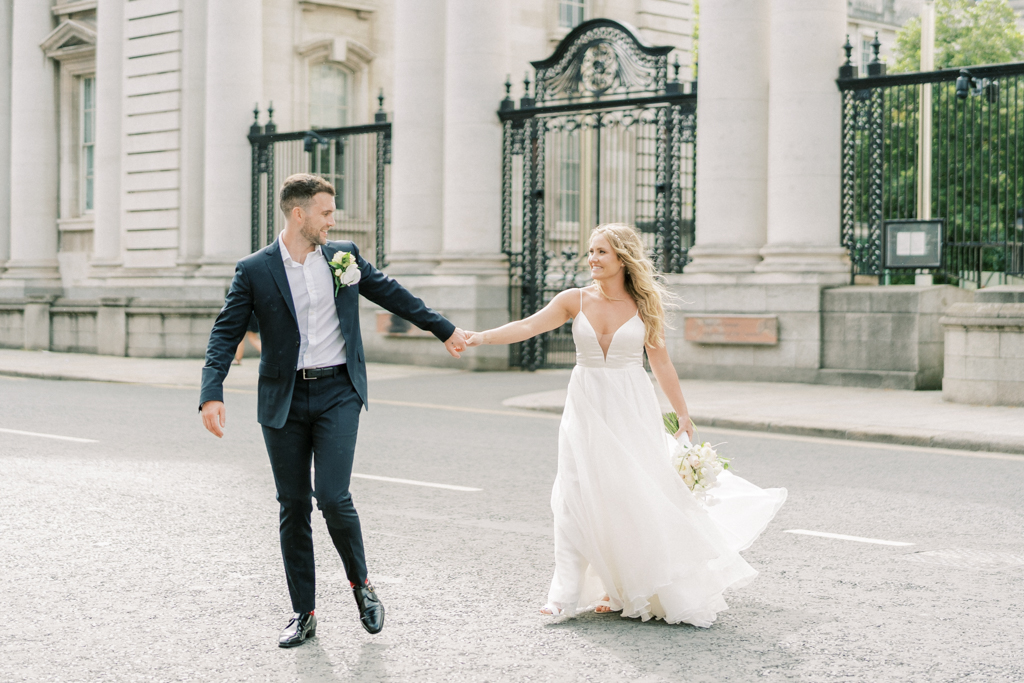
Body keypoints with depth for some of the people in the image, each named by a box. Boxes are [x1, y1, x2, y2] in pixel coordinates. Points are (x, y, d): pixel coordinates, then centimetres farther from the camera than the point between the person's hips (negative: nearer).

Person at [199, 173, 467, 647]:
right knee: (294, 507, 6)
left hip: (337, 394, 0)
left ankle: (361, 582, 15)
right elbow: (226, 334, -5)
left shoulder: (343, 255, 6)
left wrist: (443, 329, 23)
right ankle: (303, 613, 17)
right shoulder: (254, 271, -1)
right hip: (284, 400, 0)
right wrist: (212, 393, -18)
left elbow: (391, 294, 17)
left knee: (332, 498, -12)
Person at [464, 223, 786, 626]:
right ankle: (568, 595, 3)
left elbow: (661, 362, 4)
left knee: (641, 495, 0)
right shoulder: (576, 300, -1)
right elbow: (529, 326, -10)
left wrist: (683, 414, 6)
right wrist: (481, 337, -24)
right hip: (587, 408, 1)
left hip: (632, 410, -1)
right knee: (581, 497, -1)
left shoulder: (645, 305, -1)